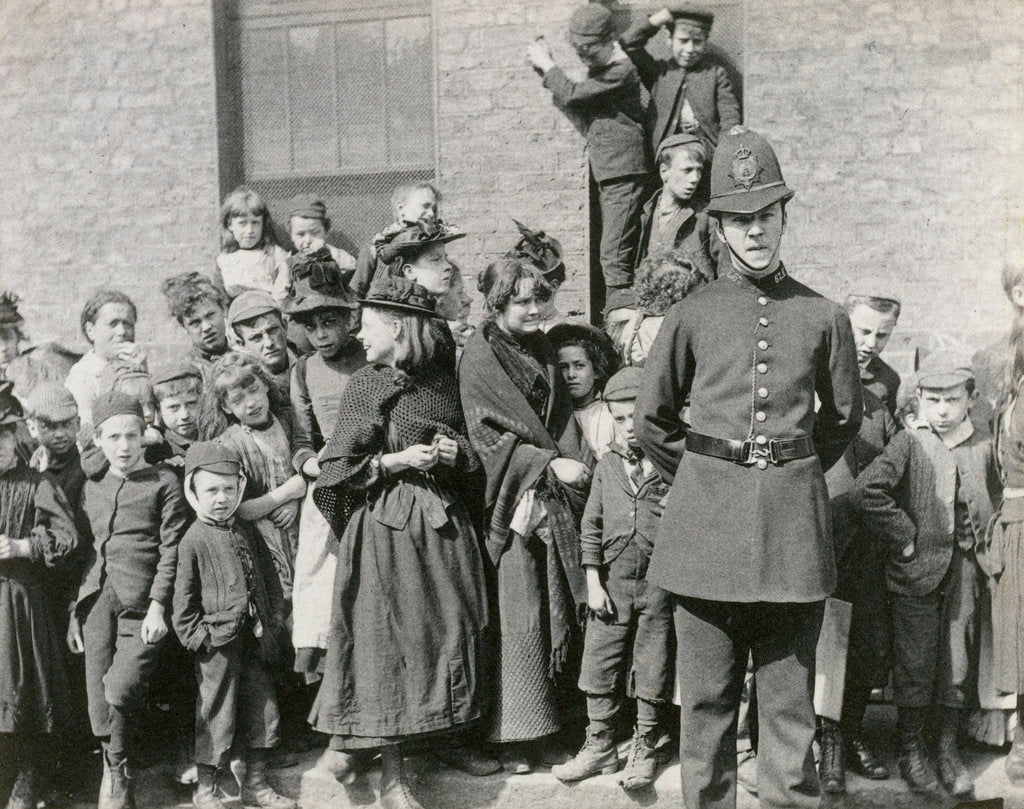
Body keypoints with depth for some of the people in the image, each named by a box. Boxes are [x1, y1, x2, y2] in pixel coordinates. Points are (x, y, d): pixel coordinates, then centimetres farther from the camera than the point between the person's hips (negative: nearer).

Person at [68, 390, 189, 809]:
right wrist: (75, 612, 13)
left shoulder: (163, 482, 2)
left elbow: (171, 549, -3)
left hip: (140, 601, -4)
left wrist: (157, 606, -10)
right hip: (96, 599, 4)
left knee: (121, 692, -15)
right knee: (98, 697, 3)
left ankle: (117, 773, 8)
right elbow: (85, 551, 17)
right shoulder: (91, 488, 17)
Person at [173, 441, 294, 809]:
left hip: (255, 640, 6)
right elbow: (184, 597, -7)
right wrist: (196, 636, -11)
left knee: (262, 708, 12)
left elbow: (270, 581, 15)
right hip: (219, 643, -6)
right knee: (216, 714, 3)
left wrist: (273, 623, 9)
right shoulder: (193, 540, -8)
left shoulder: (247, 534, 9)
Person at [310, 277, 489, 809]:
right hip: (385, 526, -4)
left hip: (443, 525, 4)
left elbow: (472, 461, 17)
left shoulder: (443, 385, 7)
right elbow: (336, 468, -5)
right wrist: (398, 460, -14)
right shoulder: (365, 386, -1)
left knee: (443, 637, 5)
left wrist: (457, 454, -4)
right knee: (385, 639, -2)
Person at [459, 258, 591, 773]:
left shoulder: (543, 350, 15)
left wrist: (578, 463, -3)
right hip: (511, 502, -6)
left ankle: (550, 717, 18)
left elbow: (562, 419, 15)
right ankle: (513, 734, 5)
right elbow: (486, 432, -11)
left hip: (555, 499, 6)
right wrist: (548, 465, -17)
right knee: (517, 615, -4)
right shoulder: (479, 356, -4)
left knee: (557, 610, 7)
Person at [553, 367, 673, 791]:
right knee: (600, 665, 8)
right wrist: (594, 584, 1)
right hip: (613, 582, 3)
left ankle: (644, 748, 23)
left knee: (653, 669, 7)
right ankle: (599, 745, 23)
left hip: (659, 581, -3)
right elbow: (591, 527, 6)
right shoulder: (607, 466, 6)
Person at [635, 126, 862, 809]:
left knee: (791, 701, 9)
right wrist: (700, 480, 10)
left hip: (794, 523, 1)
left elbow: (844, 417, 17)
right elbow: (653, 423, 11)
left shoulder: (824, 317, 4)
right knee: (706, 700, 8)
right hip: (707, 522, 0)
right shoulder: (690, 317, 2)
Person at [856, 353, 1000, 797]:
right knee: (915, 663, 5)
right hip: (918, 572, -3)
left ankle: (948, 750, 25)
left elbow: (995, 502, 19)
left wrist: (983, 544, 7)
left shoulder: (983, 448, 4)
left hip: (965, 572, 3)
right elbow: (869, 487, -21)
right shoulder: (909, 444, -8)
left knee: (959, 662, 10)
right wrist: (903, 537, -17)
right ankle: (911, 751, 21)